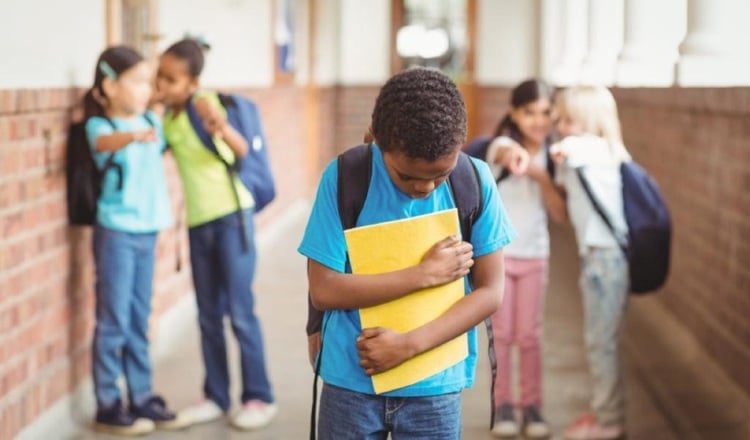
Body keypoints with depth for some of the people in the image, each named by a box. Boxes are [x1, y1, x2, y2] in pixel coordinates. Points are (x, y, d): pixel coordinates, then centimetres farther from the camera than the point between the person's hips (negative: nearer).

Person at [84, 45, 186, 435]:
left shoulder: (153, 122, 8)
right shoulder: (99, 125, -11)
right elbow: (104, 142, -37)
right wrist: (133, 135, -54)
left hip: (147, 231, 6)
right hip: (116, 232, -6)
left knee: (139, 322, 14)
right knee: (114, 322, 0)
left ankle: (141, 398, 22)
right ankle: (108, 406, 8)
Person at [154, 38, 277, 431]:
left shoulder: (204, 104, -13)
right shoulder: (166, 119, 6)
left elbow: (241, 150, -23)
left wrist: (222, 128, -45)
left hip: (231, 215, -7)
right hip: (198, 222, 7)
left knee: (240, 312, -4)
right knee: (209, 316, 10)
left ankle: (259, 397, 5)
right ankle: (216, 396, 19)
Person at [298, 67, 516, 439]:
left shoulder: (475, 181, -6)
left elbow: (490, 291, -4)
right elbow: (323, 289, -12)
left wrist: (409, 344, -15)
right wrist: (425, 273, -16)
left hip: (435, 386, 1)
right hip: (351, 381, -1)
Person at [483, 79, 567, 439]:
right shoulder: (502, 145, -11)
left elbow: (560, 214, -4)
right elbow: (506, 151, -39)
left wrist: (541, 176, -20)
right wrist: (515, 154, -63)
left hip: (534, 255, 3)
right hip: (496, 253, -3)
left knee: (529, 335, 5)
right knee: (501, 333, 3)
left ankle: (532, 405, 14)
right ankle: (502, 405, 13)